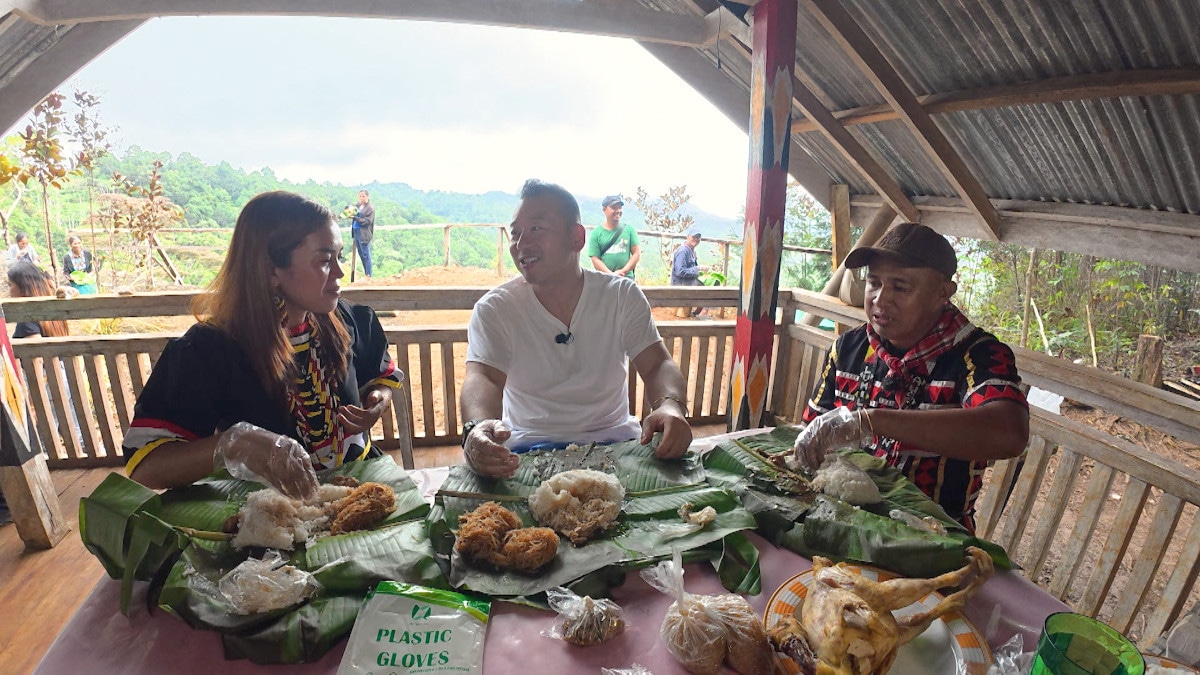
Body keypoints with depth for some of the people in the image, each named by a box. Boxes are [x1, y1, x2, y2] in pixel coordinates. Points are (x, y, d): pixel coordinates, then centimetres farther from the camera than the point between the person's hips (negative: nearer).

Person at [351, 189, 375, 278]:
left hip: (364, 234, -7)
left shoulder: (370, 208, -7)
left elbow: (367, 221, -14)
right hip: (356, 232, 8)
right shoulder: (358, 205, 13)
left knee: (366, 255, -5)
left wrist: (354, 218, -21)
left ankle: (368, 275, -1)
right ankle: (365, 273, 22)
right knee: (361, 254, 13)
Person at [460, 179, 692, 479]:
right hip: (527, 448, -1)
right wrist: (478, 428, -43)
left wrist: (670, 405, -30)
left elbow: (657, 365, -5)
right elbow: (482, 379, -18)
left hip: (614, 440, 2)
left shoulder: (622, 296, 0)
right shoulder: (494, 309, -5)